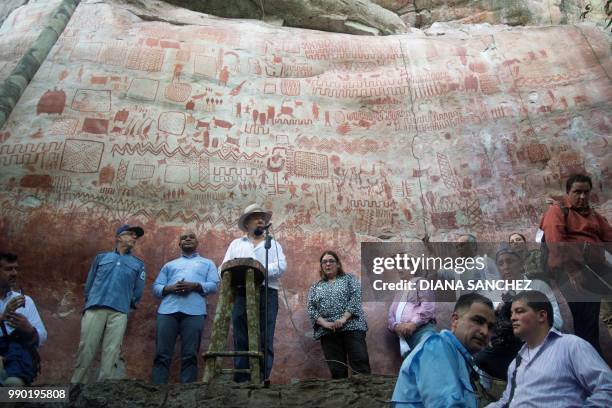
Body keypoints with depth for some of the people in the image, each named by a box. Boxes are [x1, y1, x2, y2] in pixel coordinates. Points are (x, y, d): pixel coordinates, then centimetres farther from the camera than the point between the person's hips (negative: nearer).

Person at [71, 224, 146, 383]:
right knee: (85, 351, -4)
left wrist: (125, 304, 12)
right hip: (94, 309, 0)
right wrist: (90, 302, 13)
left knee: (110, 355, -4)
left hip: (119, 313, 0)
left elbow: (138, 292, 14)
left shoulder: (138, 264, 18)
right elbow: (89, 283, 18)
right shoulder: (101, 257, 19)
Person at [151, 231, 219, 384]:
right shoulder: (169, 265, 30)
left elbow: (214, 285, 9)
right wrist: (169, 288, -4)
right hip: (167, 310, 2)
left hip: (194, 312, -2)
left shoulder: (207, 263, 24)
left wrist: (195, 286, -9)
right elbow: (156, 287, 18)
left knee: (189, 355, -7)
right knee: (162, 354, -5)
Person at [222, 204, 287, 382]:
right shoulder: (236, 244, 24)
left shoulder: (273, 244, 20)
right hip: (241, 294, 1)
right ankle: (242, 381, 1)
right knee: (241, 340, -3)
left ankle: (262, 380, -3)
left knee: (265, 340, -5)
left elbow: (281, 266, 2)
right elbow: (224, 268, 13)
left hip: (267, 293, -1)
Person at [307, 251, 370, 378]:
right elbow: (311, 309, 6)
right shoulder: (316, 287, 18)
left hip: (351, 327, -2)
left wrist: (344, 318, -17)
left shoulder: (349, 279, 12)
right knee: (337, 370, 1)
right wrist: (324, 323, -12)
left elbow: (355, 298, -4)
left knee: (360, 363, -10)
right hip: (327, 332, 2)